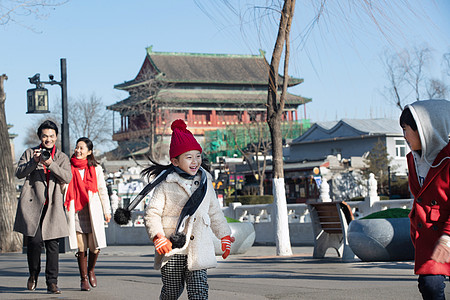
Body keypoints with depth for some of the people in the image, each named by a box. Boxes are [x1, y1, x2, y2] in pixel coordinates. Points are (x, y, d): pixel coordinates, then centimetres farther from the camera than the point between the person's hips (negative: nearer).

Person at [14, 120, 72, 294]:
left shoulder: (61, 157, 14)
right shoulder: (29, 153, 12)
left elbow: (67, 177, -3)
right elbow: (19, 173, 0)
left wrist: (51, 164, -18)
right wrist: (34, 162, -16)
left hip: (52, 206, 2)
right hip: (32, 203, -1)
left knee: (52, 244, -3)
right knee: (34, 240, -11)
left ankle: (52, 283, 3)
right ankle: (33, 274, 14)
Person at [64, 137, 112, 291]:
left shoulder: (96, 169, 5)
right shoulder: (69, 168, 5)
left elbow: (102, 190, 10)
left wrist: (107, 211, 11)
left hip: (93, 212, 0)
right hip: (76, 213, 0)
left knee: (95, 247, -4)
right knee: (81, 248, -2)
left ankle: (91, 271, 24)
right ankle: (84, 279, 12)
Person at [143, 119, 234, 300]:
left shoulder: (205, 183, 11)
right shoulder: (165, 185, -4)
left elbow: (214, 212, 21)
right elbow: (151, 213, -5)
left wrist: (224, 236, 21)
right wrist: (158, 237, -17)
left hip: (198, 249, 3)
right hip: (172, 250, -3)